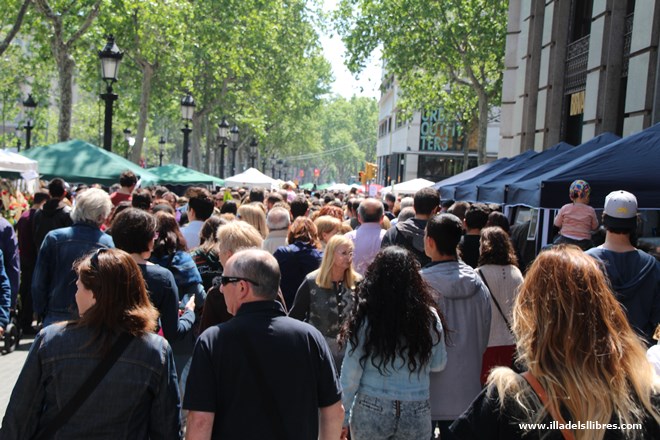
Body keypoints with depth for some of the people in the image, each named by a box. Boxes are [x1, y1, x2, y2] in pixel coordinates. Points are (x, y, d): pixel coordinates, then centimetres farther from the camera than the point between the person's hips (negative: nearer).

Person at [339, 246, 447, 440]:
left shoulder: (364, 317, -14)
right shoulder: (428, 316, -9)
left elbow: (351, 372, -8)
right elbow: (438, 364, 3)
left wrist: (343, 417, 2)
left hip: (371, 410, -1)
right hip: (416, 414, 1)